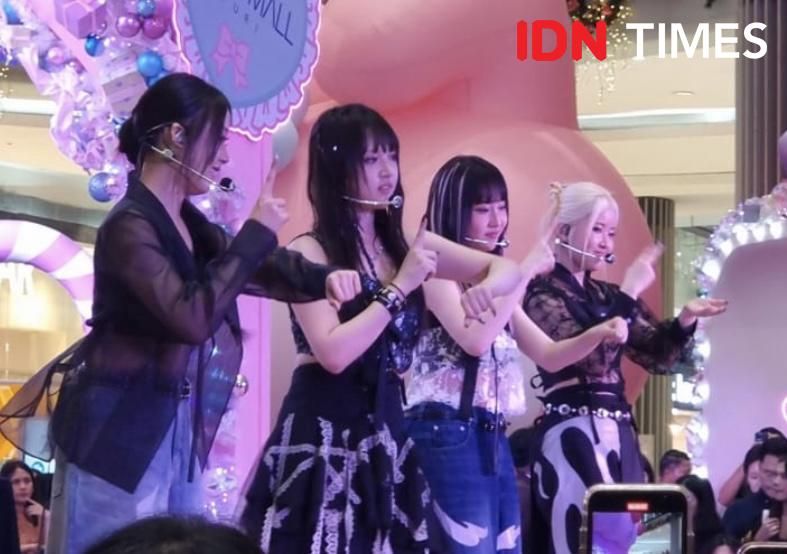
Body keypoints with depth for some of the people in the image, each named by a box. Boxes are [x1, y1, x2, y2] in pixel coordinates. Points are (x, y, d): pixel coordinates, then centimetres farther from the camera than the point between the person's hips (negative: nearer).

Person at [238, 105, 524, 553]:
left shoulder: (405, 244, 9)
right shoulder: (309, 252, -9)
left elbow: (508, 269, 13)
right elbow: (334, 353, -21)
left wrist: (487, 287, -10)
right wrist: (400, 288, -15)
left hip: (385, 428, 6)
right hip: (324, 431, -6)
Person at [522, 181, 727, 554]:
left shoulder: (606, 295, 18)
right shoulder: (543, 293, -4)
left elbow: (657, 358, 18)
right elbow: (589, 356, -18)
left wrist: (686, 319, 1)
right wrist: (629, 295, -17)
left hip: (618, 433, 8)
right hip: (573, 433, -8)